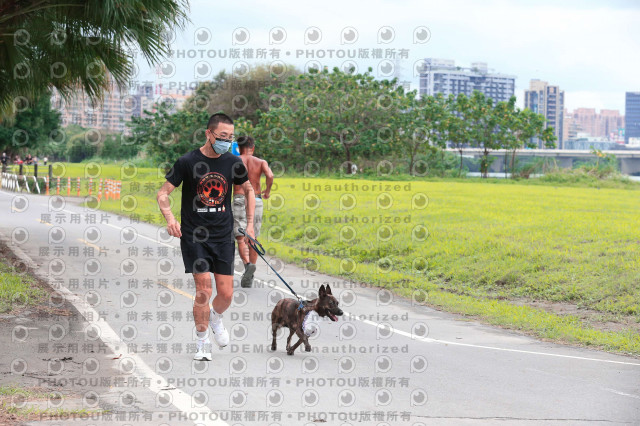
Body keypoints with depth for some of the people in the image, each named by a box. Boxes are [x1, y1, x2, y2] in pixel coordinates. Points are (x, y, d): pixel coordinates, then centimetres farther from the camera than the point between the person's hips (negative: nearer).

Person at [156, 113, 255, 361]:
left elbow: (249, 190, 20)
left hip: (224, 236, 3)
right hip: (193, 235, -3)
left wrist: (250, 224, 13)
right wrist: (170, 218, -25)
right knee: (204, 288, -11)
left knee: (226, 293, -1)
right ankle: (203, 344, 8)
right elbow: (163, 194, -6)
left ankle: (215, 318, 35)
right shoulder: (188, 162, -8)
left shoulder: (233, 163, 2)